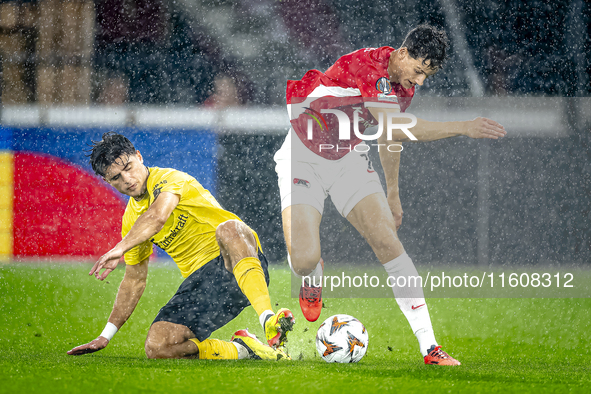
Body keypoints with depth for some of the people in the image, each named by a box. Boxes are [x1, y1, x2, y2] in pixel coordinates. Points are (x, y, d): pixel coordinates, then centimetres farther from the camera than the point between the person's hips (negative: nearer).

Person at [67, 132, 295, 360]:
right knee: (156, 347, -18)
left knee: (227, 229, -42)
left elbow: (157, 217, -31)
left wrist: (121, 248, -35)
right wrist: (106, 336, 24)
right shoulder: (131, 219, 15)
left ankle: (268, 320, -52)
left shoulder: (168, 179, -7)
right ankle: (241, 349, -3)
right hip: (199, 280, 7)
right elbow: (134, 279, 25)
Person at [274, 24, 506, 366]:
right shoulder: (366, 66, -30)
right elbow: (396, 129, -39)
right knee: (304, 258, -21)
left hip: (350, 157, 7)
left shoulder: (404, 84, -2)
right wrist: (463, 128, -41)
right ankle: (314, 277, 22)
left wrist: (393, 193, 22)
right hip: (302, 155, -6)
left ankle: (429, 346, -12)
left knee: (388, 243, -12)